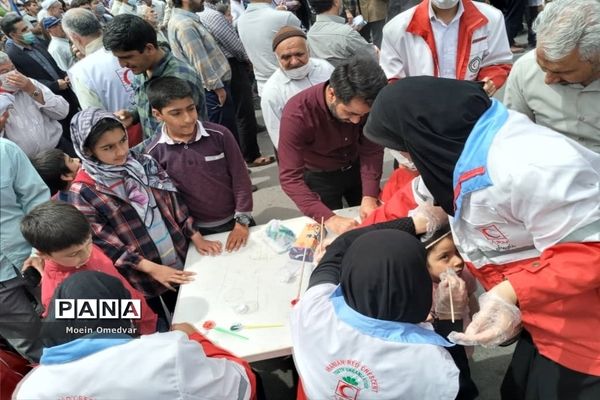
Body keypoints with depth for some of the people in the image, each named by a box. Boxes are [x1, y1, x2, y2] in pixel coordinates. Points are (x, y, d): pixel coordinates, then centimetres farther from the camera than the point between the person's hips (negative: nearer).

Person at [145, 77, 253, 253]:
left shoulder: (219, 135, -14)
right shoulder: (154, 153, -12)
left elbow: (240, 178, -8)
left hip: (234, 222, 0)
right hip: (197, 230, 0)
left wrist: (242, 221, -11)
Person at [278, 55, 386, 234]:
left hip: (356, 168, 3)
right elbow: (290, 177, -36)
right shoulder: (297, 114, -35)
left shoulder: (364, 103, -25)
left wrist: (369, 196, -31)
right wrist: (329, 218, -45)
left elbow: (372, 150, -18)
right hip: (320, 177, -3)